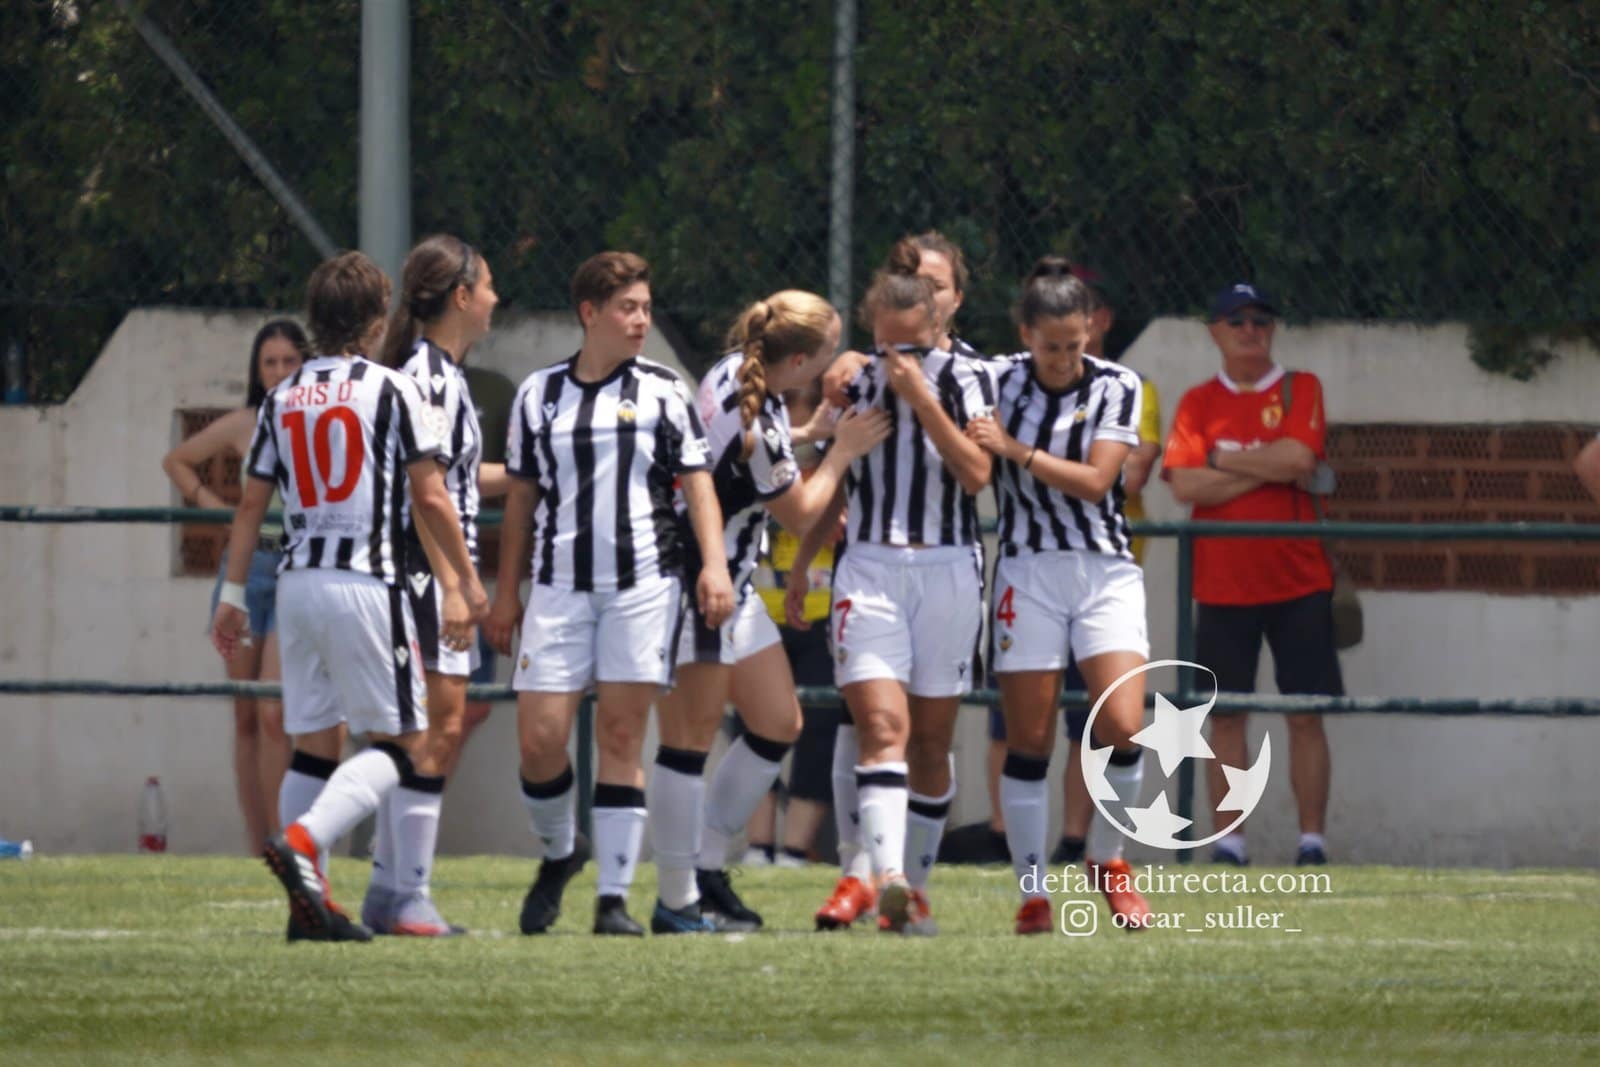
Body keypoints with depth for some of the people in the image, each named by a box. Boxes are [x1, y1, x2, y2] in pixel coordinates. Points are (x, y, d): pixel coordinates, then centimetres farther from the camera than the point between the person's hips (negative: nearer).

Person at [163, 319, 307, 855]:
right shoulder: (243, 425, 8)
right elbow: (177, 461, 22)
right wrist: (210, 503, 8)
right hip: (245, 567, 4)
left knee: (274, 712, -16)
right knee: (247, 717, 4)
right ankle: (257, 849, 9)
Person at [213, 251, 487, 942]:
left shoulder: (281, 398, 10)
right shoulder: (392, 391, -4)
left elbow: (252, 504, 12)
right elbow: (430, 499, -5)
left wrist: (233, 596, 18)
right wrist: (469, 583, 4)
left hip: (298, 583, 6)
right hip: (366, 584, -6)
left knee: (314, 743, 10)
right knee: (400, 743, -1)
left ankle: (309, 903, 5)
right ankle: (302, 843, -23)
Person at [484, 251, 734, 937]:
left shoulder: (663, 391, 7)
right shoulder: (539, 395, 11)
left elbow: (697, 481, 4)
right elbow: (522, 498, 16)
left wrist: (714, 564, -10)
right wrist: (506, 592, 13)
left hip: (643, 583, -1)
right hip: (559, 585, 1)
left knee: (621, 737, -4)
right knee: (539, 737, -6)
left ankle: (614, 898, -2)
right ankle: (558, 854, 22)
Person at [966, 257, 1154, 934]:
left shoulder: (1116, 387, -2)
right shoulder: (1000, 380, 1)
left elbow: (1094, 480, -11)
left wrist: (1013, 448, -14)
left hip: (1106, 570, -1)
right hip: (1029, 571, 1)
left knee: (1123, 727, -14)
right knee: (1028, 742, -3)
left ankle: (1108, 860, 9)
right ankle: (1031, 891, 6)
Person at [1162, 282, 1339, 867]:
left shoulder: (1300, 390, 4)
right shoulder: (1198, 403, 7)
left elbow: (1299, 458, -14)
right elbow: (1186, 485, -7)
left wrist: (1224, 459, -6)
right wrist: (1267, 468, -10)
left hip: (1297, 580, -1)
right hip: (1222, 586, 1)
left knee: (1306, 714, -2)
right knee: (1225, 715, 1)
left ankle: (1312, 839, 1)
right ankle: (1228, 839, 4)